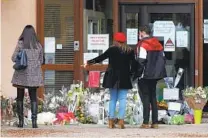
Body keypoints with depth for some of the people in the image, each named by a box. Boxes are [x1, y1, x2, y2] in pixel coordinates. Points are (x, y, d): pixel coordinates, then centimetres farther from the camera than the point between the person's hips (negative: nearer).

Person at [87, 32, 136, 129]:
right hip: (124, 79, 0)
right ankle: (121, 121, -11)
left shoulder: (112, 50, -3)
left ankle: (111, 121, 5)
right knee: (122, 99, -1)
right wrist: (131, 73, 19)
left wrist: (90, 62, 11)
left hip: (112, 77, 0)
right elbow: (133, 64, 5)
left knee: (113, 99, 9)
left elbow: (101, 57, 1)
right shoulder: (130, 51, 2)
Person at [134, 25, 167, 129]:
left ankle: (146, 122, -6)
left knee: (145, 98, -3)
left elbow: (141, 61, -18)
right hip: (155, 75, 7)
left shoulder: (142, 44, -12)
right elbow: (163, 59, 13)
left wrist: (137, 74, -10)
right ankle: (155, 122, 9)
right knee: (153, 97, 12)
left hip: (145, 76, -7)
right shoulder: (158, 44, 11)